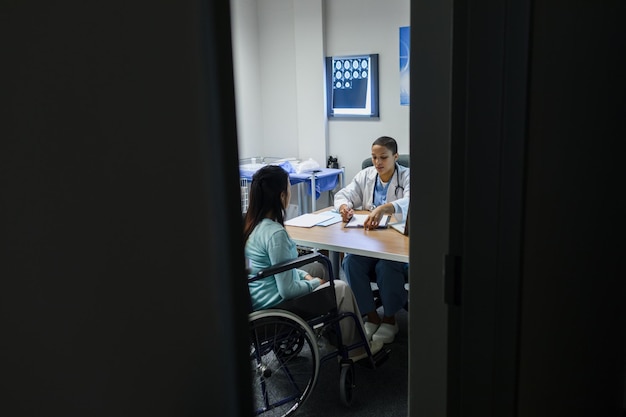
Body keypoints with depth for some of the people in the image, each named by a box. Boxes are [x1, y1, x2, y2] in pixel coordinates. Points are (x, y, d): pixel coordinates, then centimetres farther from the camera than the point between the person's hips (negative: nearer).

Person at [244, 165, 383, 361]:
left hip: (257, 299, 9)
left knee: (319, 266, 23)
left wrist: (303, 274, 8)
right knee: (342, 288, 3)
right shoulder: (275, 233, -30)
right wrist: (314, 283, -7)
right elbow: (287, 290, -25)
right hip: (273, 308, -9)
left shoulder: (252, 223, -2)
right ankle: (355, 349, 22)